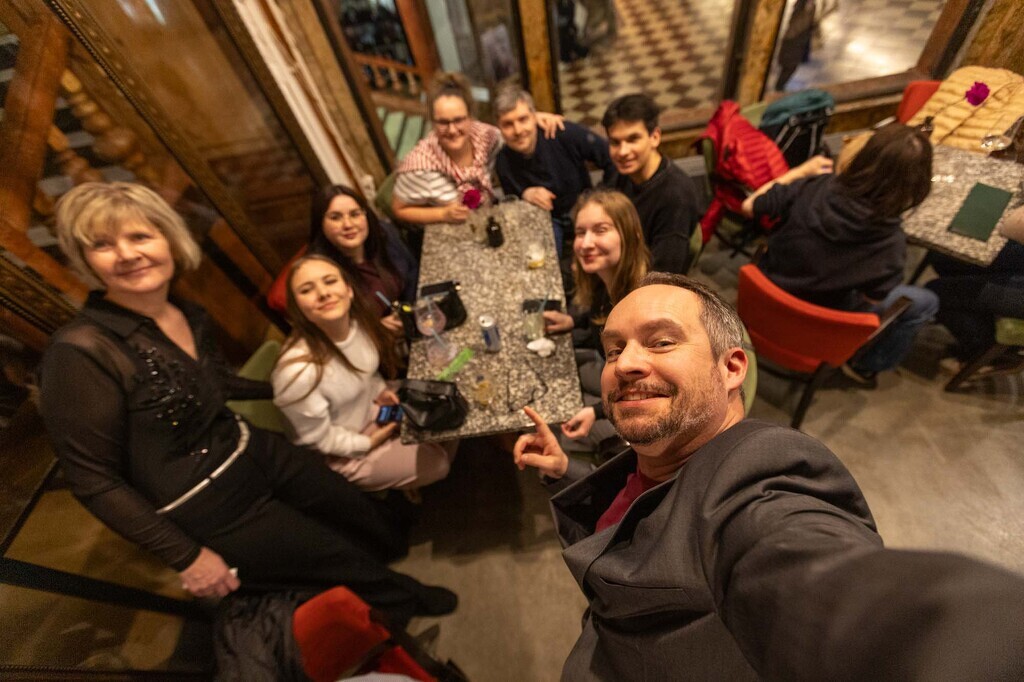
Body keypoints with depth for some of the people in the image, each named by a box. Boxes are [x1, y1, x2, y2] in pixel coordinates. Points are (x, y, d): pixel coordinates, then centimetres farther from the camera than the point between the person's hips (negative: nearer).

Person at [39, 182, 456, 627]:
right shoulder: (80, 354, -25)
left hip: (257, 453, 6)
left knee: (376, 524, 19)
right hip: (207, 506, -6)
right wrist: (187, 557, -15)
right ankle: (404, 600, 44)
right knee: (345, 558, 11)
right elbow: (94, 480, -18)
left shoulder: (189, 315, -4)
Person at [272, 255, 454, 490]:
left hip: (372, 410, 6)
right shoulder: (298, 372, -39)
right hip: (344, 454, -6)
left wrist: (380, 391, -7)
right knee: (438, 463, -5)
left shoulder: (357, 322, -17)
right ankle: (406, 486, 30)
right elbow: (317, 440, -22)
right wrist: (368, 443, -12)